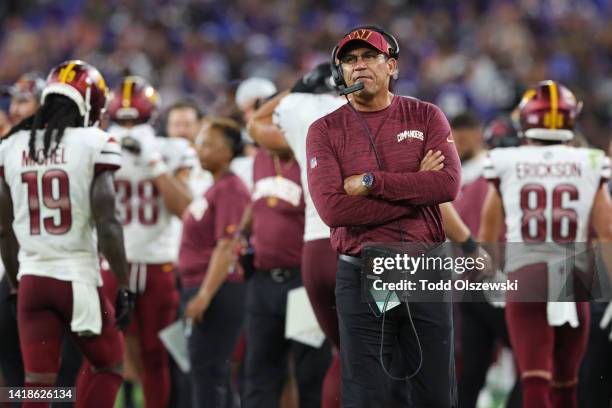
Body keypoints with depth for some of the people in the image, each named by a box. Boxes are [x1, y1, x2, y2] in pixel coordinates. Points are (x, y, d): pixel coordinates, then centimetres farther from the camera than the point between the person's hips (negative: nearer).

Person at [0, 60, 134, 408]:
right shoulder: (94, 145, -8)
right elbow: (107, 225, -12)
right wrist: (124, 286, -6)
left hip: (32, 278, 4)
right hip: (79, 278, -4)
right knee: (108, 365, 16)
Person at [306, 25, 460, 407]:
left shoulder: (426, 117, 6)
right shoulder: (325, 131, 1)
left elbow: (448, 184, -10)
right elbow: (332, 207, -13)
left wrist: (371, 182, -14)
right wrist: (418, 189, -11)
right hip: (362, 276, -1)